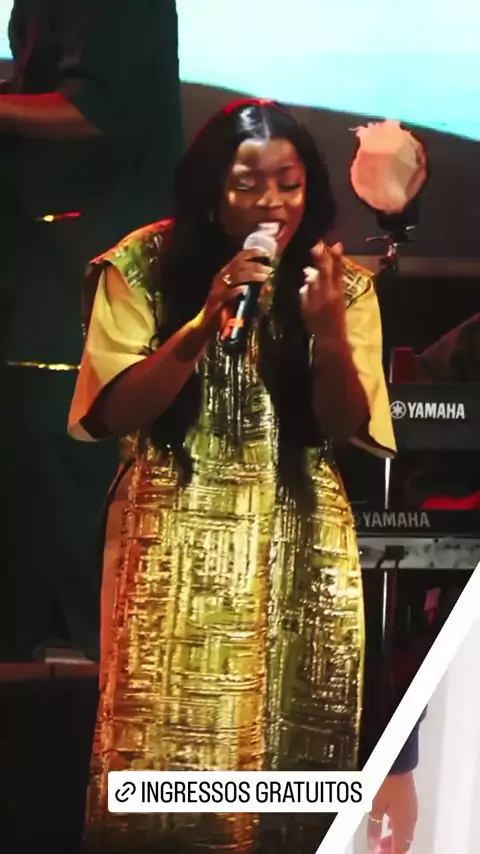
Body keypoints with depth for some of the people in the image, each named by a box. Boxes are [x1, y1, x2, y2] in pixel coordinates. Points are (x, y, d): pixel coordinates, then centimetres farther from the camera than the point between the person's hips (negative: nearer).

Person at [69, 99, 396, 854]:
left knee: (293, 744, 3)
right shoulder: (145, 266, -4)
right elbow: (113, 413, -9)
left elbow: (351, 429, -1)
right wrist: (205, 323, -21)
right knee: (167, 739, -5)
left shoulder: (341, 283, 3)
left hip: (301, 547, 2)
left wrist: (329, 330, -19)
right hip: (173, 543, -2)